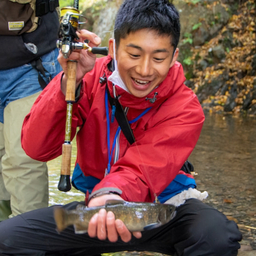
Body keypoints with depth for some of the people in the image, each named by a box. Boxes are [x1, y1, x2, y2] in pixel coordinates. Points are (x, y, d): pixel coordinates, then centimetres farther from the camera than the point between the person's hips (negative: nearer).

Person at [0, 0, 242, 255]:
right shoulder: (92, 79, -10)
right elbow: (37, 148, -18)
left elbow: (140, 170, -30)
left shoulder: (185, 109, -16)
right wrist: (69, 81, -30)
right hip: (94, 200, 2)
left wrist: (112, 194, -55)